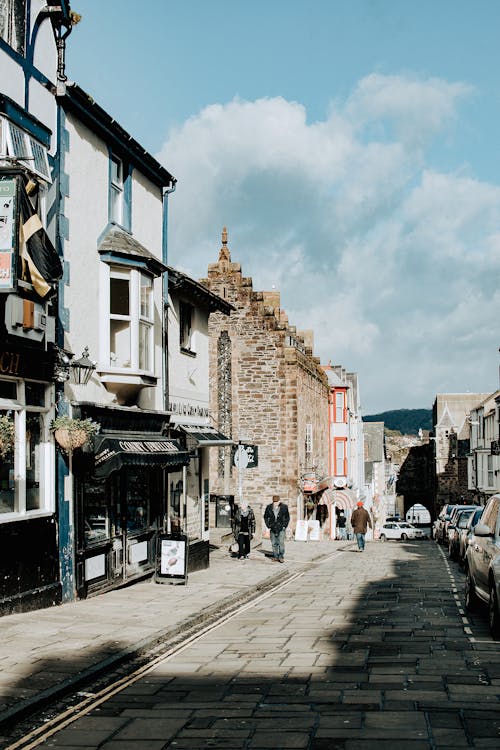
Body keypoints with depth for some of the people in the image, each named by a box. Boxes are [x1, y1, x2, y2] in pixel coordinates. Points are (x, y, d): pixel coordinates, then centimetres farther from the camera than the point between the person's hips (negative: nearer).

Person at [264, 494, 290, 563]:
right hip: (273, 529, 2)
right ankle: (275, 556, 14)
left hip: (281, 528, -2)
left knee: (281, 542, -10)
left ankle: (281, 556, -2)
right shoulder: (269, 507, 2)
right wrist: (268, 525, 4)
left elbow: (287, 517, 7)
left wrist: (284, 526, -1)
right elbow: (266, 517, 13)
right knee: (274, 543, 5)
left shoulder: (284, 507, -2)